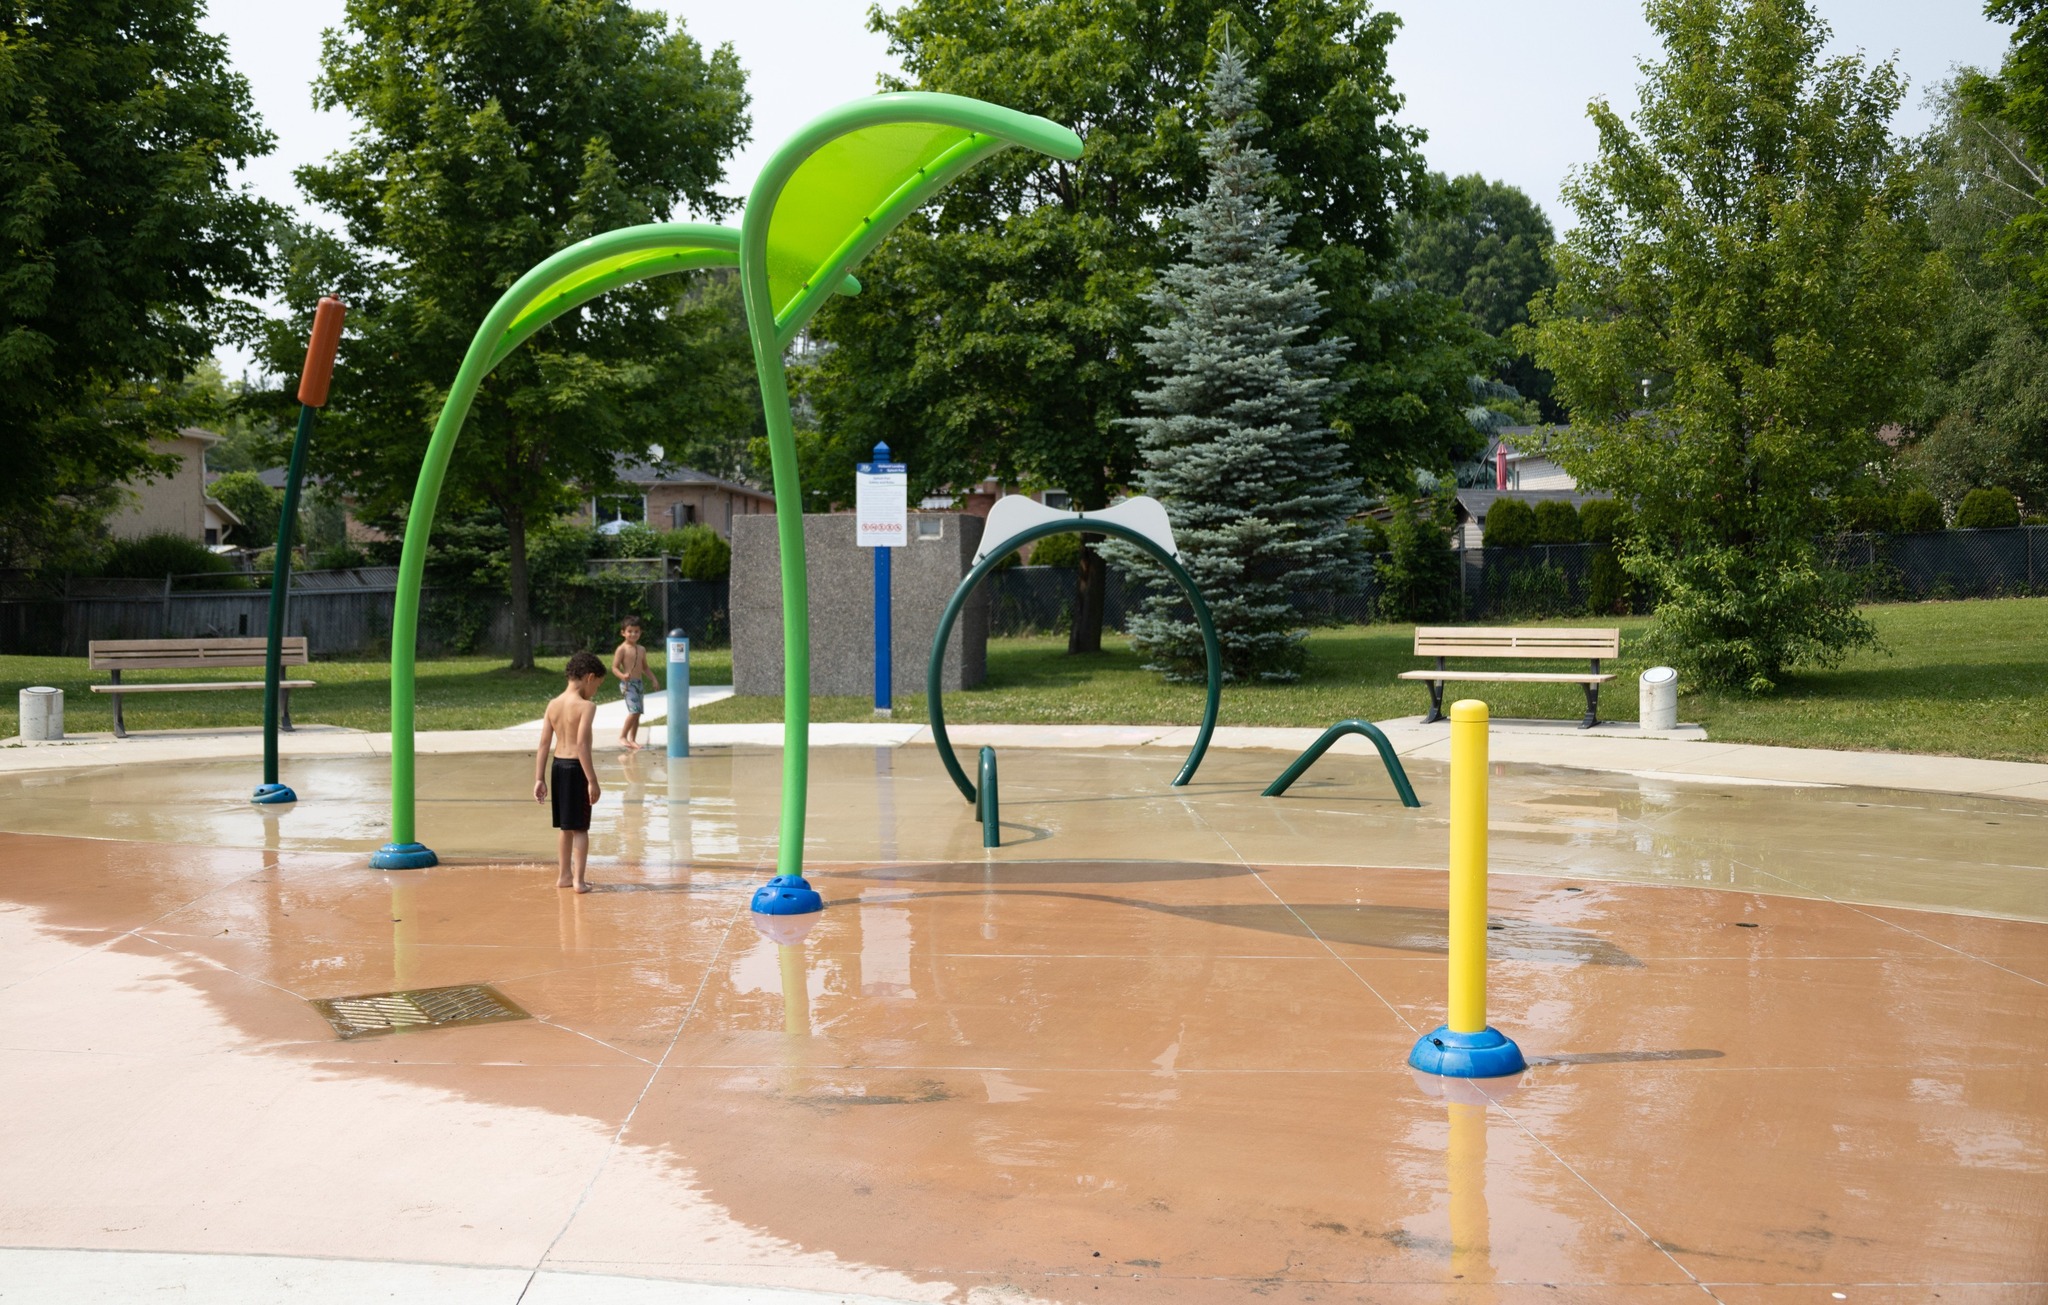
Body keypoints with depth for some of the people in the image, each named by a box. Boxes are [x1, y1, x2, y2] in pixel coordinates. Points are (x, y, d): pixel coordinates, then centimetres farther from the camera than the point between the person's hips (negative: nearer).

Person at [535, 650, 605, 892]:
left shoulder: (553, 704, 5)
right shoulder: (586, 706, -14)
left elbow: (544, 744, 3)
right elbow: (582, 744, -21)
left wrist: (539, 779, 5)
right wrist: (592, 780, -19)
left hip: (558, 765, 6)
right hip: (577, 767, -6)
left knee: (565, 826, 18)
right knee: (580, 828, 3)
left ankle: (564, 875, 26)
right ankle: (579, 879, 4)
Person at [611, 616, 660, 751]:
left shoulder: (641, 650, 13)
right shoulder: (622, 649, -6)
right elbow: (614, 668, -9)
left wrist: (654, 680, 12)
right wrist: (622, 676, -28)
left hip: (640, 683, 7)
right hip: (628, 684, -7)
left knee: (637, 713, 7)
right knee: (634, 711, -18)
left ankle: (633, 740, 15)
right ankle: (622, 737, -8)